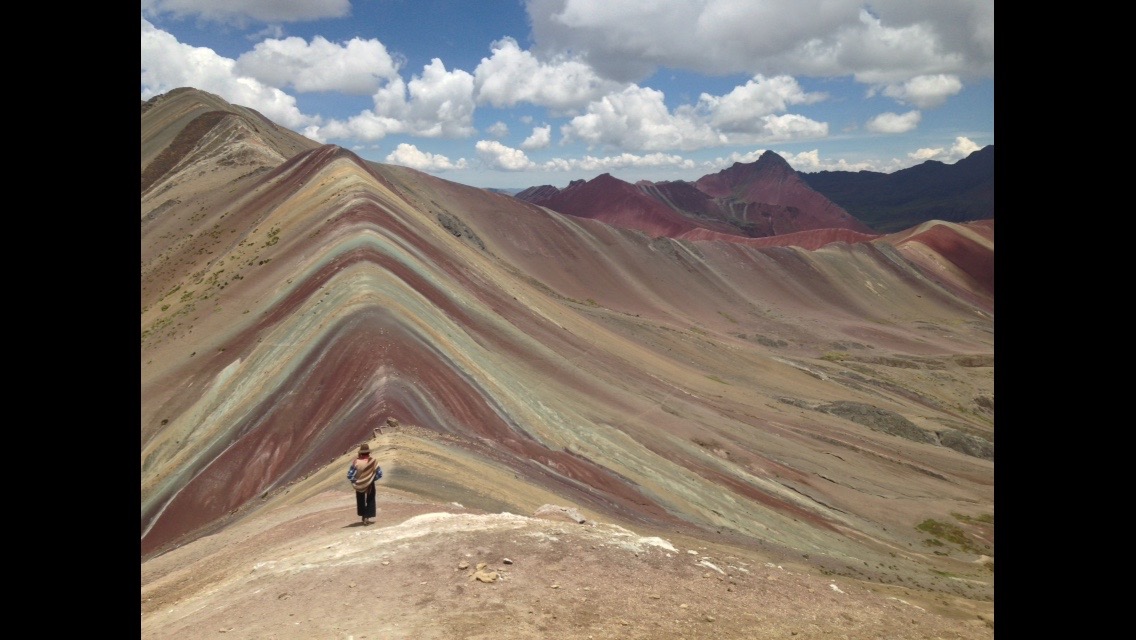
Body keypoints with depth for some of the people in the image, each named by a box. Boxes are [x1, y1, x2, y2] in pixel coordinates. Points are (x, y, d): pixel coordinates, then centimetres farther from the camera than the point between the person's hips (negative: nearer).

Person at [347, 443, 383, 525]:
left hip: (359, 486, 1)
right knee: (370, 501, 13)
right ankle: (367, 517, 5)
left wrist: (355, 481, -2)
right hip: (370, 485, -1)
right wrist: (373, 478, 5)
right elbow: (380, 474, -10)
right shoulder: (373, 462, -14)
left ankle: (363, 517, 30)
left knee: (361, 501, 20)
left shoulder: (356, 462, -14)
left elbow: (349, 475, -17)